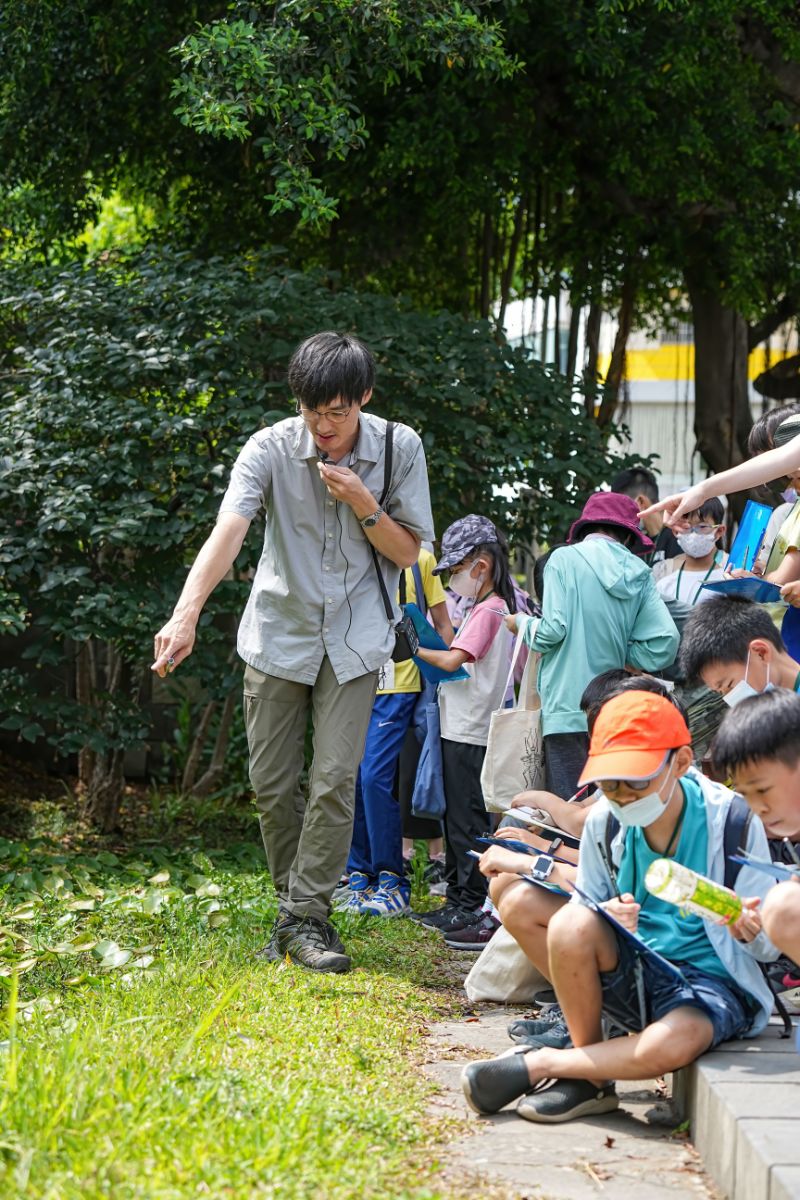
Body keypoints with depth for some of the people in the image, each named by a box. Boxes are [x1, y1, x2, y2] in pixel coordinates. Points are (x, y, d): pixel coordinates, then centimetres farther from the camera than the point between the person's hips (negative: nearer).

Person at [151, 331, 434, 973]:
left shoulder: (399, 449, -8)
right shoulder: (271, 449, -14)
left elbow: (407, 552, -1)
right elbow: (228, 531, -29)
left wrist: (363, 505, -20)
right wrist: (186, 614, -43)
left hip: (354, 637, 0)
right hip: (280, 631, 0)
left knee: (335, 782, -9)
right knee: (272, 784, 5)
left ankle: (306, 918, 1)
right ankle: (297, 906, 24)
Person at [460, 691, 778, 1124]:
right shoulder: (604, 822, -5)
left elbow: (768, 946, -9)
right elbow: (586, 911, 5)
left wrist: (749, 930, -33)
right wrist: (608, 916, -19)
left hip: (712, 980, -3)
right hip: (633, 973, 4)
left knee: (671, 1043, -38)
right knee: (570, 922, -27)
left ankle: (534, 1065, -13)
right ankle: (589, 1077, -11)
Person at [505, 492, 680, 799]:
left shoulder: (565, 559, -2)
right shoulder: (638, 573, 7)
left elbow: (552, 632, -10)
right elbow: (663, 646, -2)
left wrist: (522, 623, 11)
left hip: (568, 711, -4)